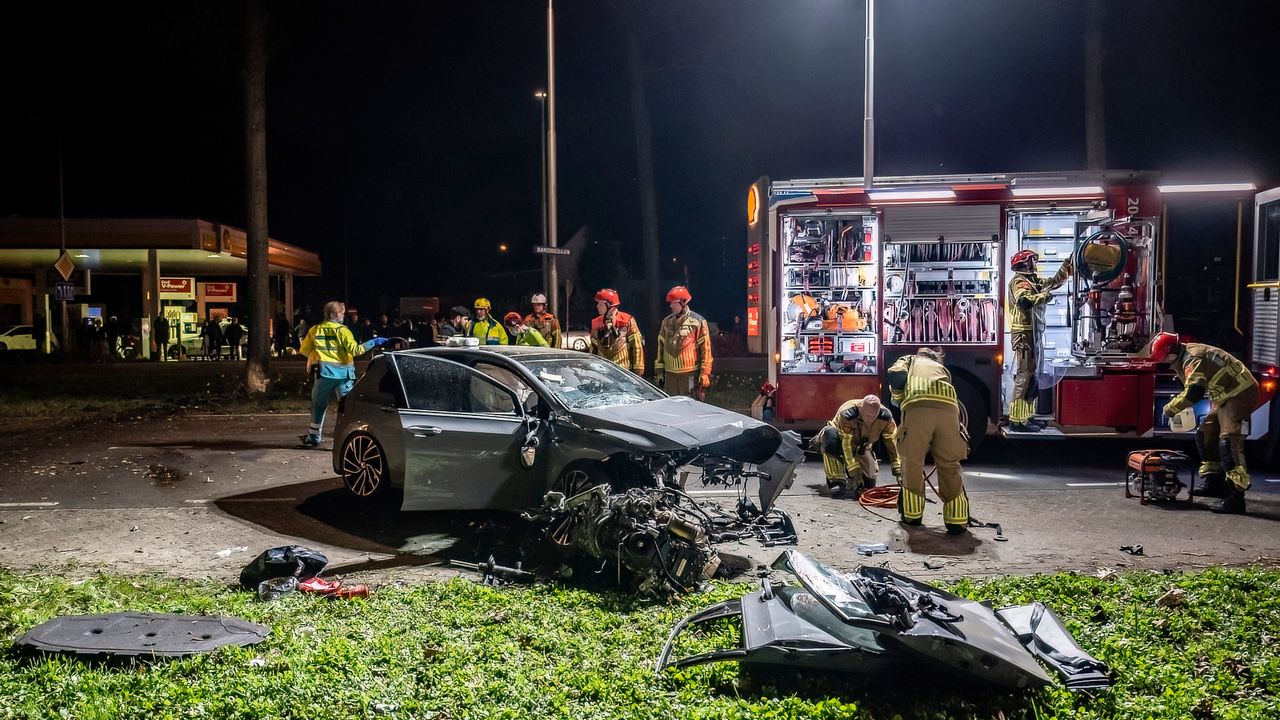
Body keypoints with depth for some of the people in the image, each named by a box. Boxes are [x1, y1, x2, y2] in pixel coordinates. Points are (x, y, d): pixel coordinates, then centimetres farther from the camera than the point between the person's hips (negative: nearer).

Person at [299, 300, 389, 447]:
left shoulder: (315, 330, 6)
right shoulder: (342, 331, -5)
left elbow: (304, 350, 11)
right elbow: (354, 350, -14)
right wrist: (373, 343, -11)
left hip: (324, 374, 2)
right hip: (343, 374, -2)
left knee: (319, 405, 14)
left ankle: (314, 437, 21)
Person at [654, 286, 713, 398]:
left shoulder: (697, 321, -4)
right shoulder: (666, 322, 11)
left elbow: (705, 349, -5)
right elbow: (661, 346, 15)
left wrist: (705, 374, -10)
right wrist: (659, 371, 11)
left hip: (691, 374, -5)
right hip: (670, 374, 5)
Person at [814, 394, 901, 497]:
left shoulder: (886, 417, -26)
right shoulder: (846, 415, -37)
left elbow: (893, 445, -19)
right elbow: (847, 447, -38)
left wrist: (898, 472, -24)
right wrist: (856, 475, -41)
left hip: (860, 448, 4)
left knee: (869, 483, -10)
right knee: (830, 433, -39)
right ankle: (837, 481, -33)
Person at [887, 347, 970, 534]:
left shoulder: (909, 360, 32)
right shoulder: (942, 368, 41)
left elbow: (896, 376, 11)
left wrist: (897, 398, 27)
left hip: (917, 406, -2)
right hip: (948, 407, 2)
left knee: (912, 463, 13)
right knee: (949, 466, 12)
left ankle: (912, 515, 23)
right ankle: (957, 521, 10)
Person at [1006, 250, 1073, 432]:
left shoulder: (1034, 281, 17)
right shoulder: (1019, 281, -11)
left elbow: (1055, 281, 28)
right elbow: (1025, 301, -31)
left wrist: (1068, 263, 21)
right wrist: (1045, 296, -16)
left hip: (1033, 334, 10)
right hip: (1024, 335, -10)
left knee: (1031, 376, 15)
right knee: (1024, 376, -12)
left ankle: (1026, 416, 22)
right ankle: (1017, 420, -13)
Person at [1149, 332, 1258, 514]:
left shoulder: (1193, 358, -22)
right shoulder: (1186, 356, 11)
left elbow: (1193, 393, -30)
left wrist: (1170, 408, -17)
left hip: (1240, 394, -11)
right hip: (1227, 396, 11)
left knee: (1228, 440, -23)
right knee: (1205, 434, 16)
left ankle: (1236, 497, -31)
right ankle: (1214, 482, 24)